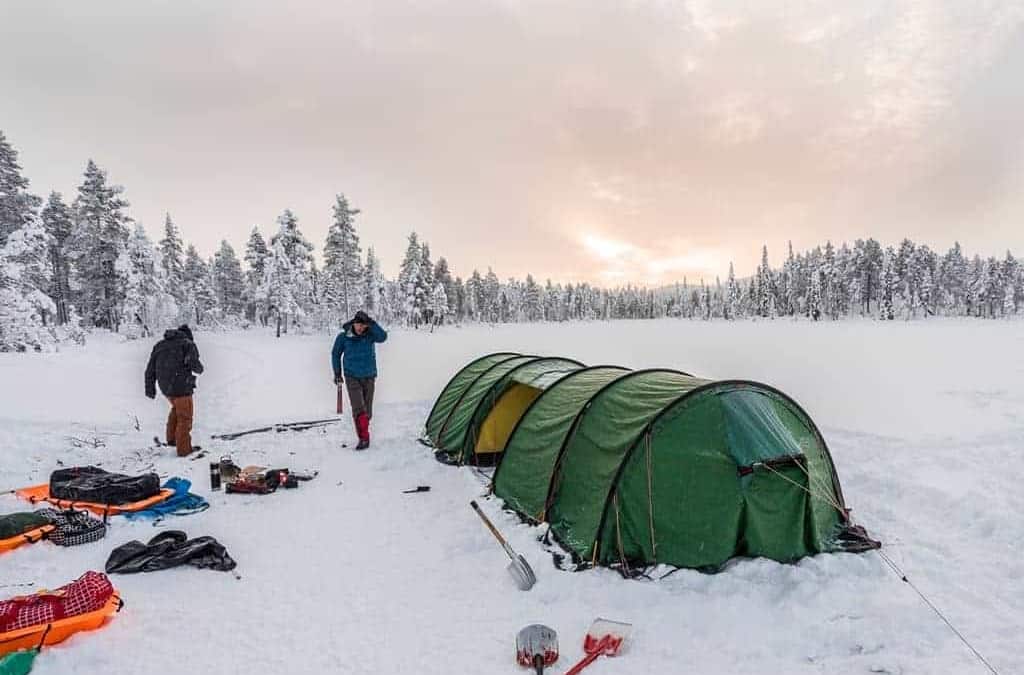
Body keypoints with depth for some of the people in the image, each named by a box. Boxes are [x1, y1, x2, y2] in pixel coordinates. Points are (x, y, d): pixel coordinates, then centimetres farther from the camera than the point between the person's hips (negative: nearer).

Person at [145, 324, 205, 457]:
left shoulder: (160, 344, 15)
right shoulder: (188, 344, -3)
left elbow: (150, 369, 12)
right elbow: (194, 364, -18)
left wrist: (149, 388, 18)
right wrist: (199, 369, 5)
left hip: (165, 386, 6)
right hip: (181, 386, -6)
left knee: (177, 406, 32)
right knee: (184, 417, 6)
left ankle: (171, 438, 32)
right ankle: (184, 448, 11)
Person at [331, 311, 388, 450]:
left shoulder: (370, 334, -8)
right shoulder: (343, 337, -8)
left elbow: (383, 336, -30)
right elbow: (335, 354, 6)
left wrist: (371, 322, -34)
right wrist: (337, 373, 8)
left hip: (369, 377, 2)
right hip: (352, 377, -1)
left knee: (367, 409, 8)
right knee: (358, 407, -16)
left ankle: (363, 434, 29)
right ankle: (364, 438, -14)